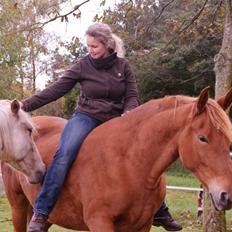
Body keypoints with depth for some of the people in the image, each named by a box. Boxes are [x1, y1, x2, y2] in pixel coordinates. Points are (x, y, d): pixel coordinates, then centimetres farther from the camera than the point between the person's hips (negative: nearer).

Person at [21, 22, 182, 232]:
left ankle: (160, 212, 18)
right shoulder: (83, 66, -3)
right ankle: (40, 213, -31)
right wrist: (26, 105, -12)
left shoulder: (123, 66, 3)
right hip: (86, 117, -3)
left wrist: (127, 114, -21)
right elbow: (56, 90, -5)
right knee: (65, 153, -30)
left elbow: (132, 97, 2)